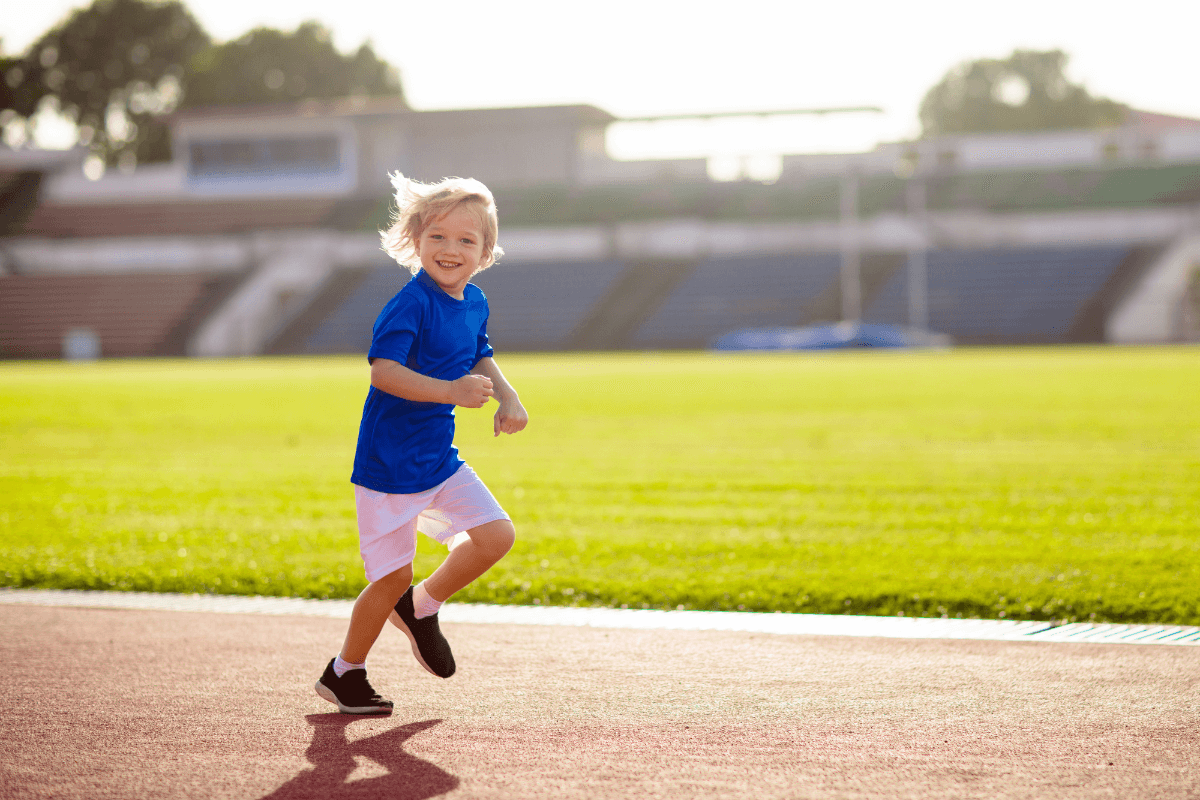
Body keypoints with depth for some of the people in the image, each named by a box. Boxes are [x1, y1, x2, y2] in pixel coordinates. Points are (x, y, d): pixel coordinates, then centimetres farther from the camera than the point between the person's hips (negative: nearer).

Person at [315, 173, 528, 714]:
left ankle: (420, 609, 21)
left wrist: (505, 395, 6)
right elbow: (383, 370, -30)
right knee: (393, 576, -1)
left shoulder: (475, 303, 5)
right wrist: (451, 391, -38)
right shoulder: (411, 304, -20)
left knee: (496, 535, -1)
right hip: (389, 463, -7)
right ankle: (344, 673, 19)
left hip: (440, 460, 7)